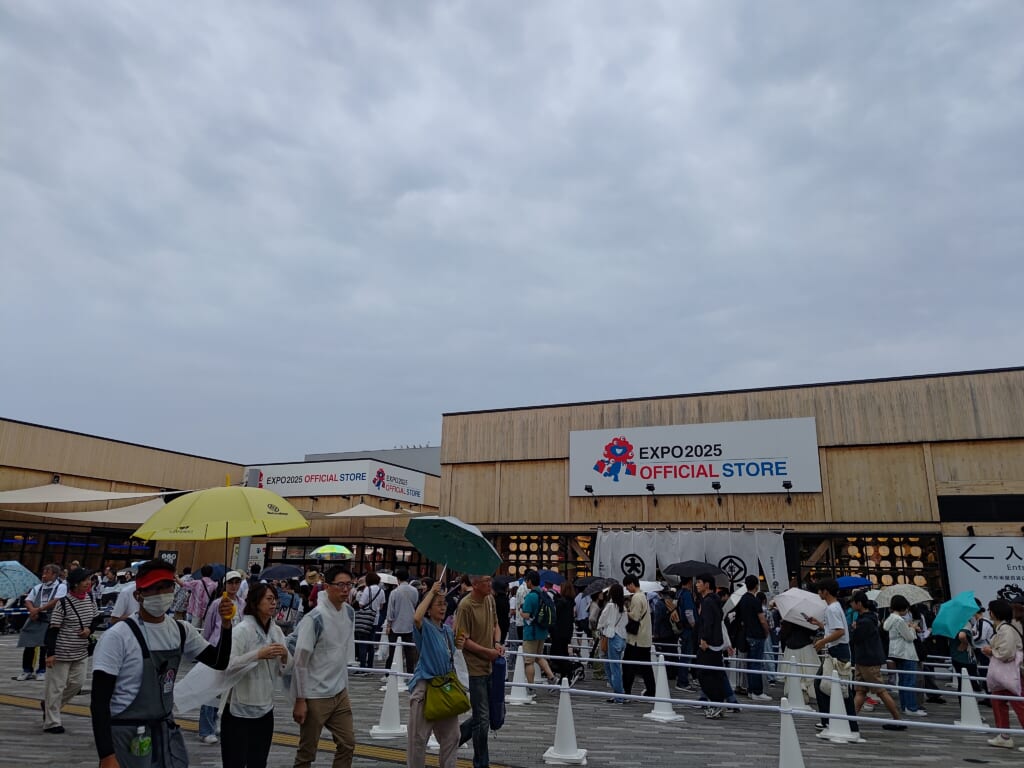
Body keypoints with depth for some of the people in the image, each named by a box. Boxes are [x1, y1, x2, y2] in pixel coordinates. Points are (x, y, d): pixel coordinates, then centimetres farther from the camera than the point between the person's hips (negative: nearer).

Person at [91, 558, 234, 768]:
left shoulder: (181, 631, 1)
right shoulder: (118, 636, -16)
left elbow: (219, 662, 5)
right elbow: (99, 700, -15)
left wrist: (226, 625, -12)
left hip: (166, 731, 5)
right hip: (126, 735, -5)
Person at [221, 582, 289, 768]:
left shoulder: (277, 631, 4)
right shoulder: (241, 630, -14)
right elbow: (226, 665, -25)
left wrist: (285, 656, -10)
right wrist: (259, 654, -27)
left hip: (265, 709, 6)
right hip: (238, 709, -6)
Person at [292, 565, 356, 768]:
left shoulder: (349, 612, 0)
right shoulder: (314, 618, -20)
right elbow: (300, 661, -16)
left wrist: (345, 686, 14)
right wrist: (300, 700, -13)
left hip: (340, 693, 6)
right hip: (315, 696, -6)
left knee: (348, 744, 12)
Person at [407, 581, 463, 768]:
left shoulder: (448, 631, 10)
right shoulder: (424, 627, -12)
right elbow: (416, 617, -37)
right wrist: (431, 592, -29)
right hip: (424, 686, -7)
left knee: (451, 735, 14)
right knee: (418, 737, 3)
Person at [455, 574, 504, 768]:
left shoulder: (490, 599, 3)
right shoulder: (465, 606, -19)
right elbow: (462, 640, -17)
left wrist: (497, 643, -3)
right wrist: (488, 651, -17)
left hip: (490, 666, 7)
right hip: (476, 667, -7)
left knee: (494, 714, 17)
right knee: (483, 719, 2)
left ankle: (456, 735, 36)